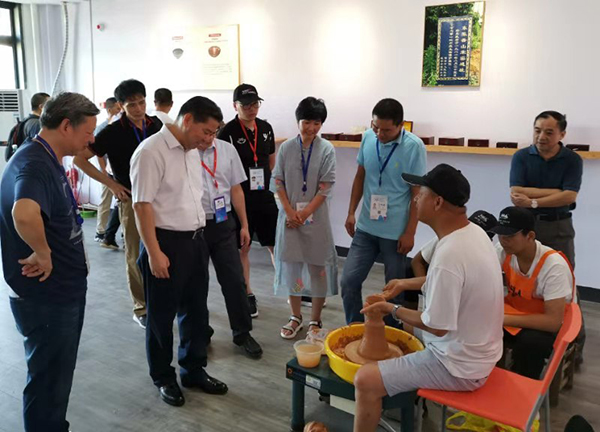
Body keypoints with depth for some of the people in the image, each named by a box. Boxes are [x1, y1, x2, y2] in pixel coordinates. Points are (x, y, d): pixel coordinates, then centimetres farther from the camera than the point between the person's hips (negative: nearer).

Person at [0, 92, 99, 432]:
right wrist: (42, 254, -28)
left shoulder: (49, 160, 9)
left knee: (58, 375, 24)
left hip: (64, 289, 10)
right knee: (48, 381, 8)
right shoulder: (34, 163, -23)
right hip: (47, 297, -10)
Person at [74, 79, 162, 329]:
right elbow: (80, 159, -6)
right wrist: (111, 184, -10)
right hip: (132, 199, -4)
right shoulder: (114, 132, -9)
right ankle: (141, 308, 15)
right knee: (136, 255, 4)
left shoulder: (156, 125, 3)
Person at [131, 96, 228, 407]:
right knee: (162, 315, 9)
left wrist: (199, 236, 15)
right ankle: (163, 378, 28)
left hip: (195, 240, 8)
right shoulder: (151, 151, -15)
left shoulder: (193, 151, 10)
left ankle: (193, 370, 34)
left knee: (195, 310, 16)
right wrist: (154, 253, -20)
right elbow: (142, 205, -18)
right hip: (166, 242, -8)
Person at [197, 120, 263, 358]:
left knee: (234, 280, 5)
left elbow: (236, 190, 8)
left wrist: (244, 225, 7)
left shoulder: (227, 150, 3)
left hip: (223, 225, 3)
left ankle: (242, 333, 22)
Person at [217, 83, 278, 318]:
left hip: (265, 196, 4)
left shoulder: (266, 128, 6)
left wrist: (267, 182, 7)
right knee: (242, 247, 8)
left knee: (277, 244, 9)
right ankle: (248, 295, 22)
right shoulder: (227, 132, -9)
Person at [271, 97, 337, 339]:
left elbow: (326, 187, -9)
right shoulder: (286, 148, 1)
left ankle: (315, 321, 21)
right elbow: (278, 182, 1)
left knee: (318, 268, 5)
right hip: (289, 215, 2)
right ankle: (295, 317, 26)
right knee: (291, 265, 10)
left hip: (316, 217, -2)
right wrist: (290, 212, -9)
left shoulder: (327, 149, -5)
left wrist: (304, 214, -13)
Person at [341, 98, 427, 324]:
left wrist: (409, 232, -10)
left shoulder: (414, 146, -14)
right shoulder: (368, 137, -2)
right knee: (349, 281, 5)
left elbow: (417, 193, -10)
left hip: (395, 232, -4)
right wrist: (351, 212, 7)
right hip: (366, 228, 4)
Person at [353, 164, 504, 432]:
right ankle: (408, 383, 42)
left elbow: (437, 327, -25)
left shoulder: (449, 255, -33)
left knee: (365, 380, -13)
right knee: (407, 322, 30)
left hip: (460, 366, -10)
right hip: (475, 349, 10)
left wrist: (393, 310, -10)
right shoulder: (472, 231, -3)